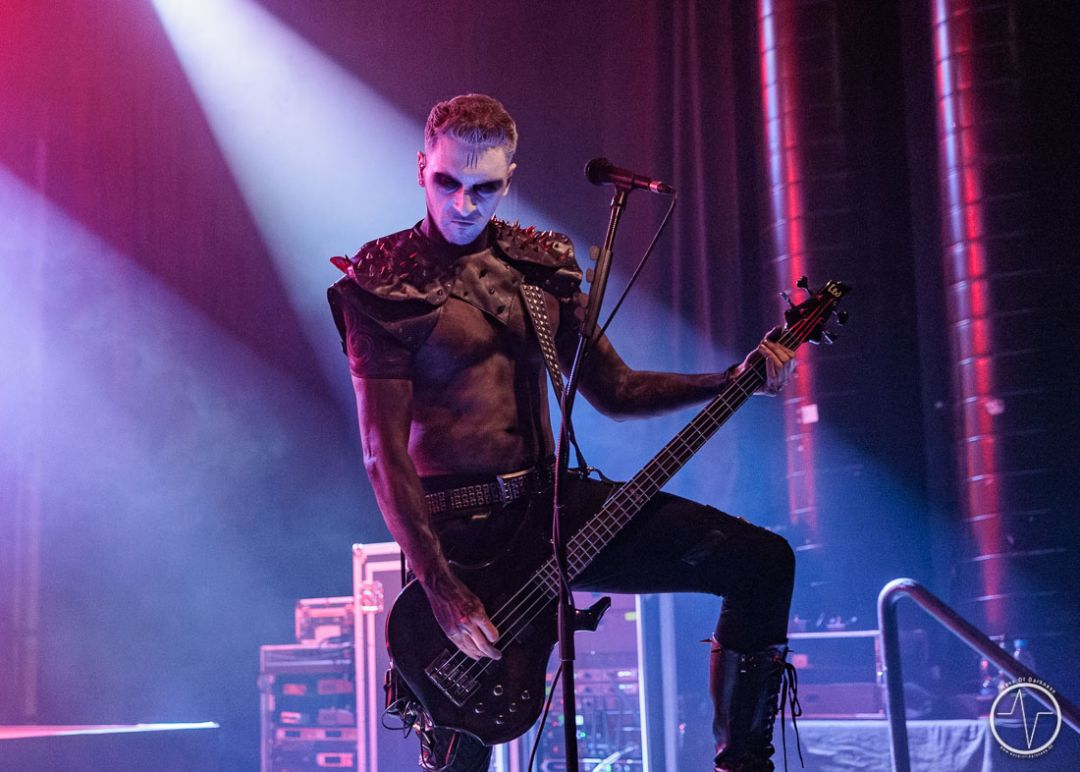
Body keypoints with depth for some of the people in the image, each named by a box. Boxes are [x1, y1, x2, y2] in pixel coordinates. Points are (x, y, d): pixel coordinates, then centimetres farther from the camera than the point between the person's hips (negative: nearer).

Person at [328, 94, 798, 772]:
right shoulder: (385, 287, -8)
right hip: (458, 526, -5)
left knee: (762, 562, -5)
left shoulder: (542, 266, 10)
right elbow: (384, 453, -13)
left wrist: (734, 380, 0)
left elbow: (614, 390, 15)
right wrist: (440, 589, -22)